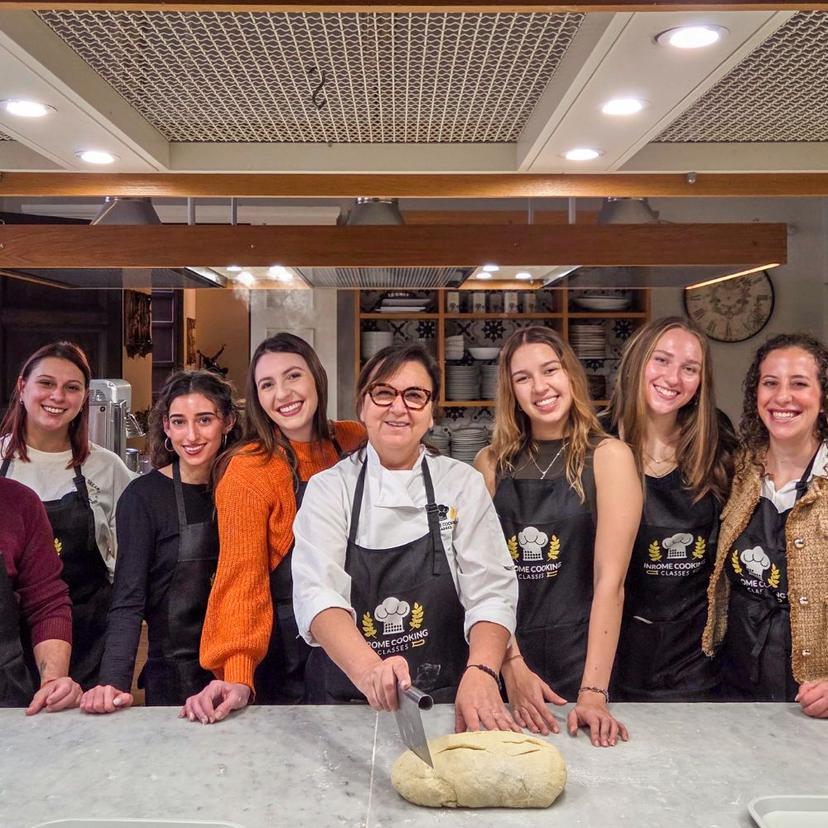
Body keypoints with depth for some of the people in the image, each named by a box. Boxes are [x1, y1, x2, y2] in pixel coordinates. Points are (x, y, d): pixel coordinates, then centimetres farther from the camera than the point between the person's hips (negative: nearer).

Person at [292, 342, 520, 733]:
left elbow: (490, 591, -5)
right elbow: (317, 594, -14)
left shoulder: (463, 484, 3)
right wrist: (368, 670, -32)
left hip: (445, 702, 0)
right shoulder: (328, 488, 0)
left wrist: (481, 673, -24)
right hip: (345, 700, 0)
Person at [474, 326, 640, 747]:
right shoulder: (491, 463, 2)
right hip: (505, 660, 2)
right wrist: (513, 670, -13)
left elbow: (610, 581, -13)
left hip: (580, 654, -2)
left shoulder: (608, 456, -6)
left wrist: (594, 693, -18)